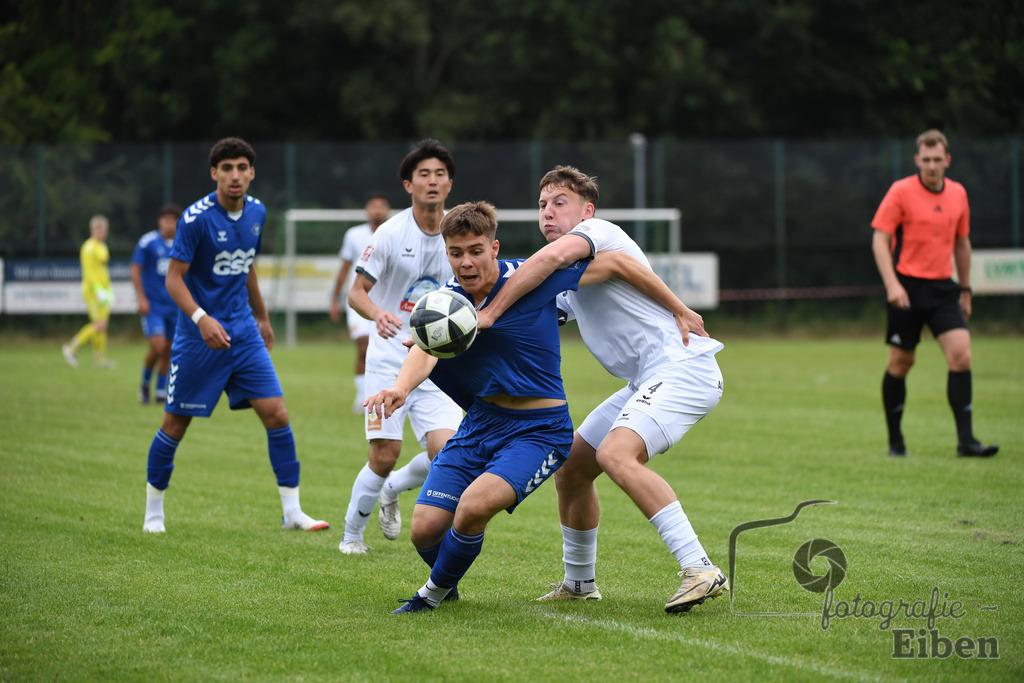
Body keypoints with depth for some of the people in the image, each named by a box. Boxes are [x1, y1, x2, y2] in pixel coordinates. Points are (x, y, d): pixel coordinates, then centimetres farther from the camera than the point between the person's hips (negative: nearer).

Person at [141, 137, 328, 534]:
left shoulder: (256, 213, 5)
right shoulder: (196, 218, -14)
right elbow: (174, 278, -15)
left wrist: (262, 318, 28)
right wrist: (201, 318, -29)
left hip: (243, 333, 5)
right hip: (198, 337, -5)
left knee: (277, 415, -5)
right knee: (176, 423, 3)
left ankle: (292, 512, 0)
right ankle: (154, 511, 21)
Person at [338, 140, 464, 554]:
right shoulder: (391, 233, -9)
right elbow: (356, 292, -7)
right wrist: (377, 314, -28)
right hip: (390, 360, -3)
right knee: (385, 455, -10)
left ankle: (392, 491, 21)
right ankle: (351, 533, 14)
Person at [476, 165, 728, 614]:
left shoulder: (598, 232, -5)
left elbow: (551, 257, -26)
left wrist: (489, 313, -25)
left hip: (681, 367, -10)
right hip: (649, 382, 10)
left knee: (616, 454, -30)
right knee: (571, 465, 12)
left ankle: (700, 570, -34)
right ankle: (579, 582, 29)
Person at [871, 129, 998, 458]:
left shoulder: (958, 194, 8)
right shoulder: (901, 191, -6)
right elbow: (879, 239, -8)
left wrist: (965, 289, 21)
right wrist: (892, 284, -19)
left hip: (943, 287, 4)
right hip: (907, 288, -4)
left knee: (961, 356, -11)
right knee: (901, 363, 3)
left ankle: (965, 440, -10)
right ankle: (895, 440, 18)